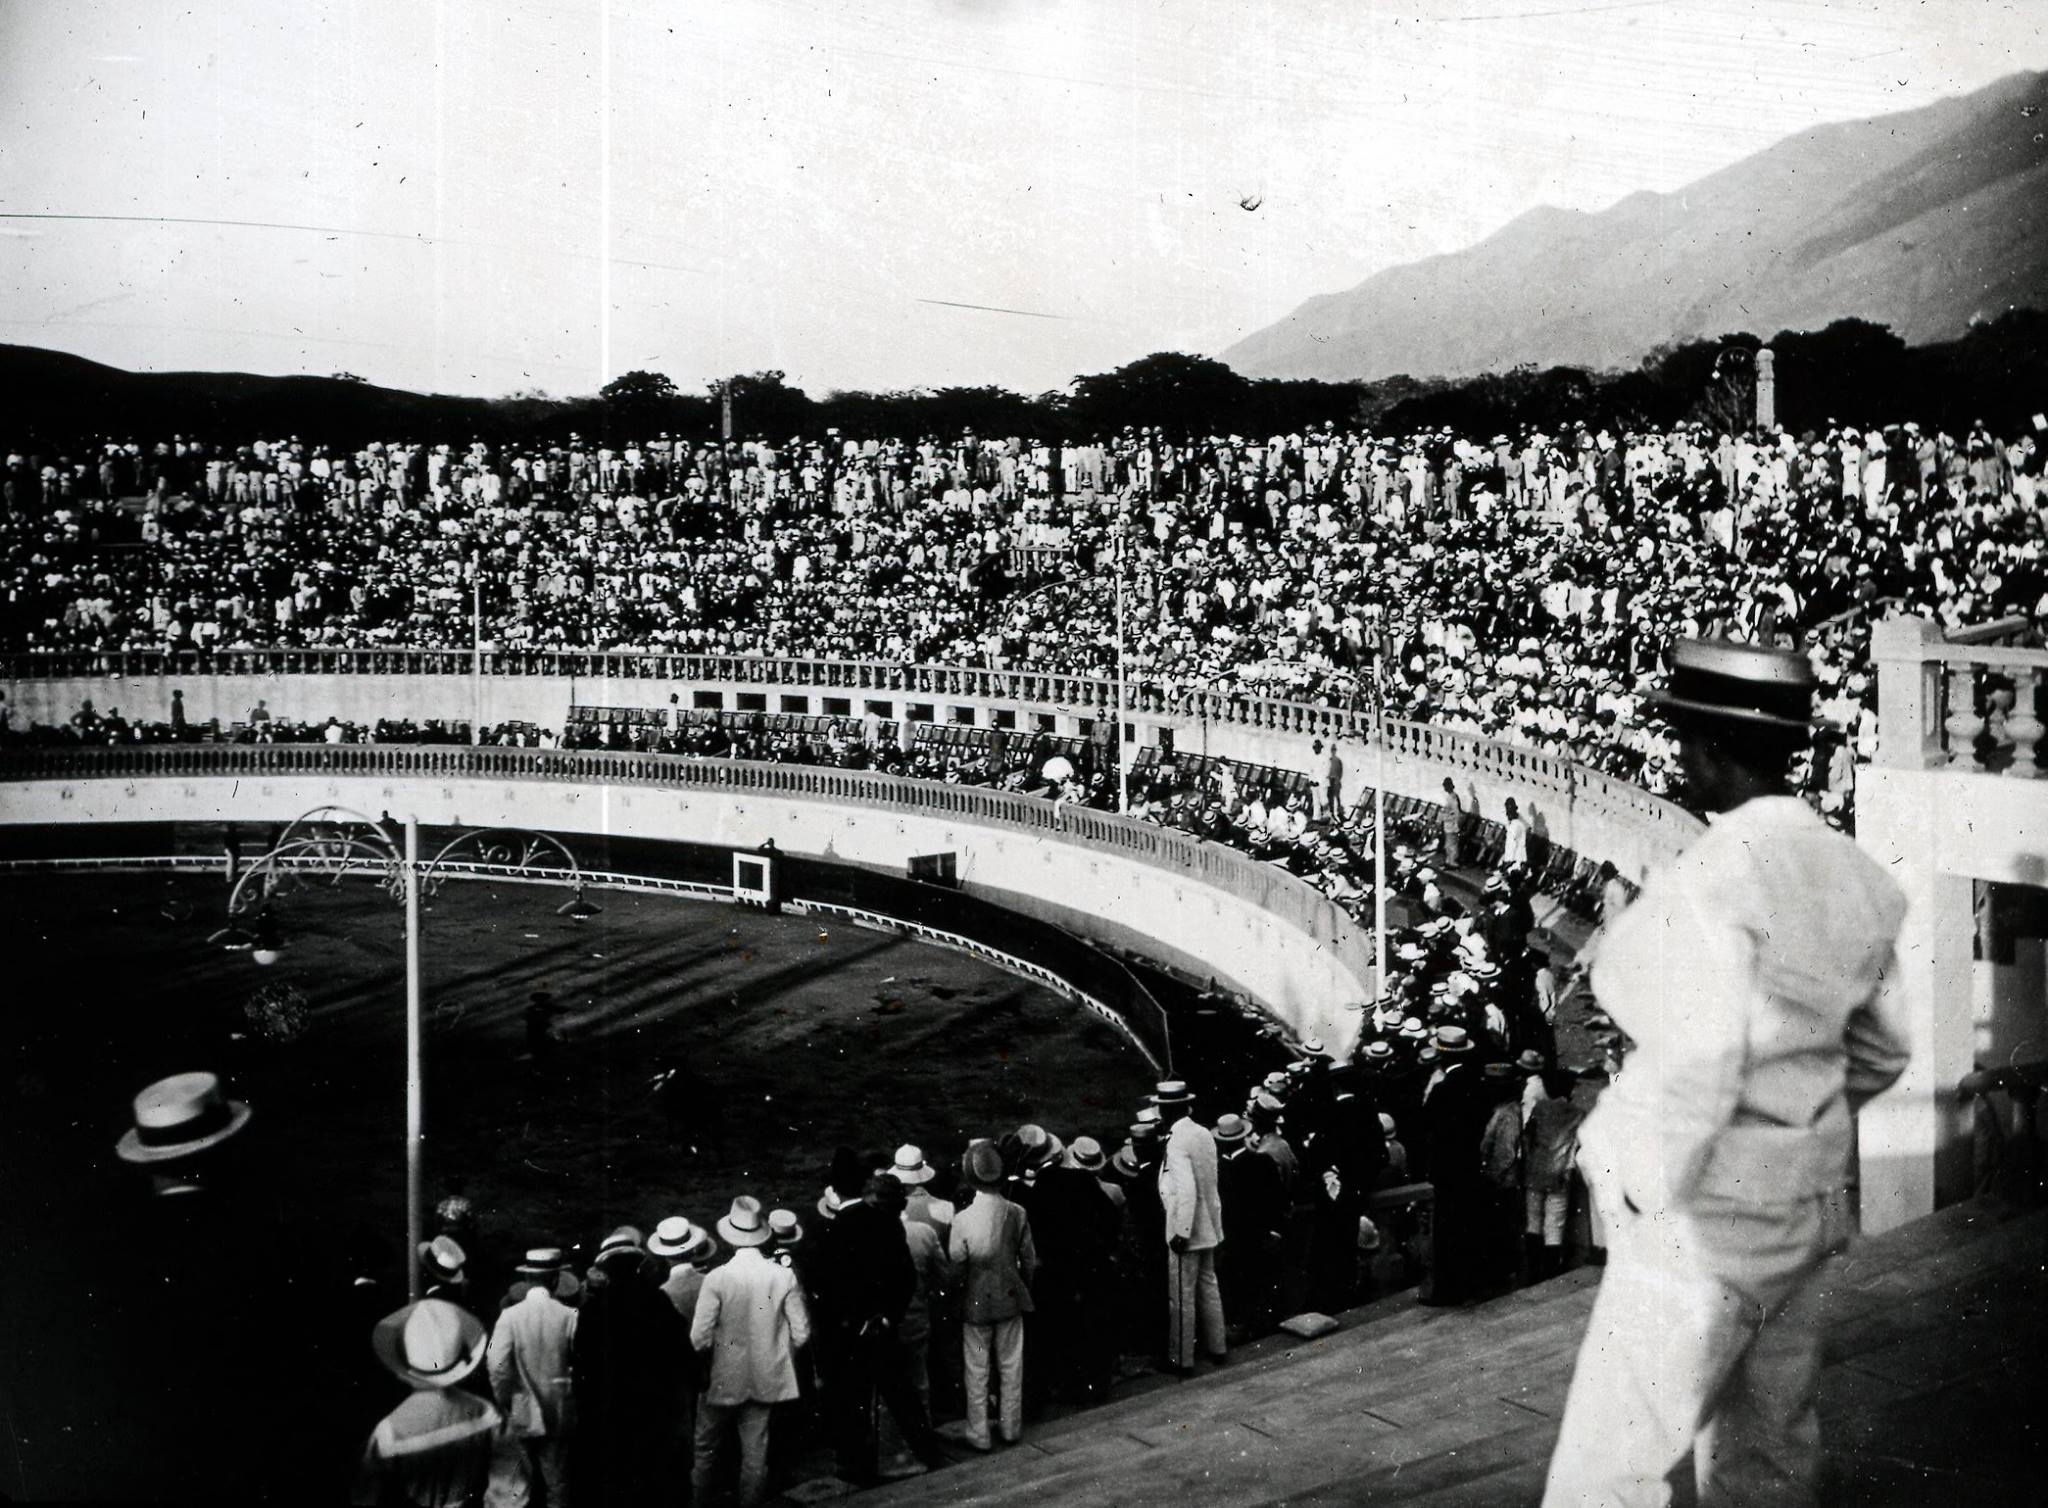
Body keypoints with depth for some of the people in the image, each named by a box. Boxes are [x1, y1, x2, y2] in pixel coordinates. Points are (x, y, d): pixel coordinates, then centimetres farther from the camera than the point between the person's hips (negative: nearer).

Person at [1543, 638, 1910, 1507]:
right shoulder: (1843, 873, 4)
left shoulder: (1710, 881, -22)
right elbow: (1877, 1056, 14)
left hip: (1710, 1216, -9)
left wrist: (1638, 1183, -14)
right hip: (1806, 1197, 9)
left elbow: (1694, 1067, -26)